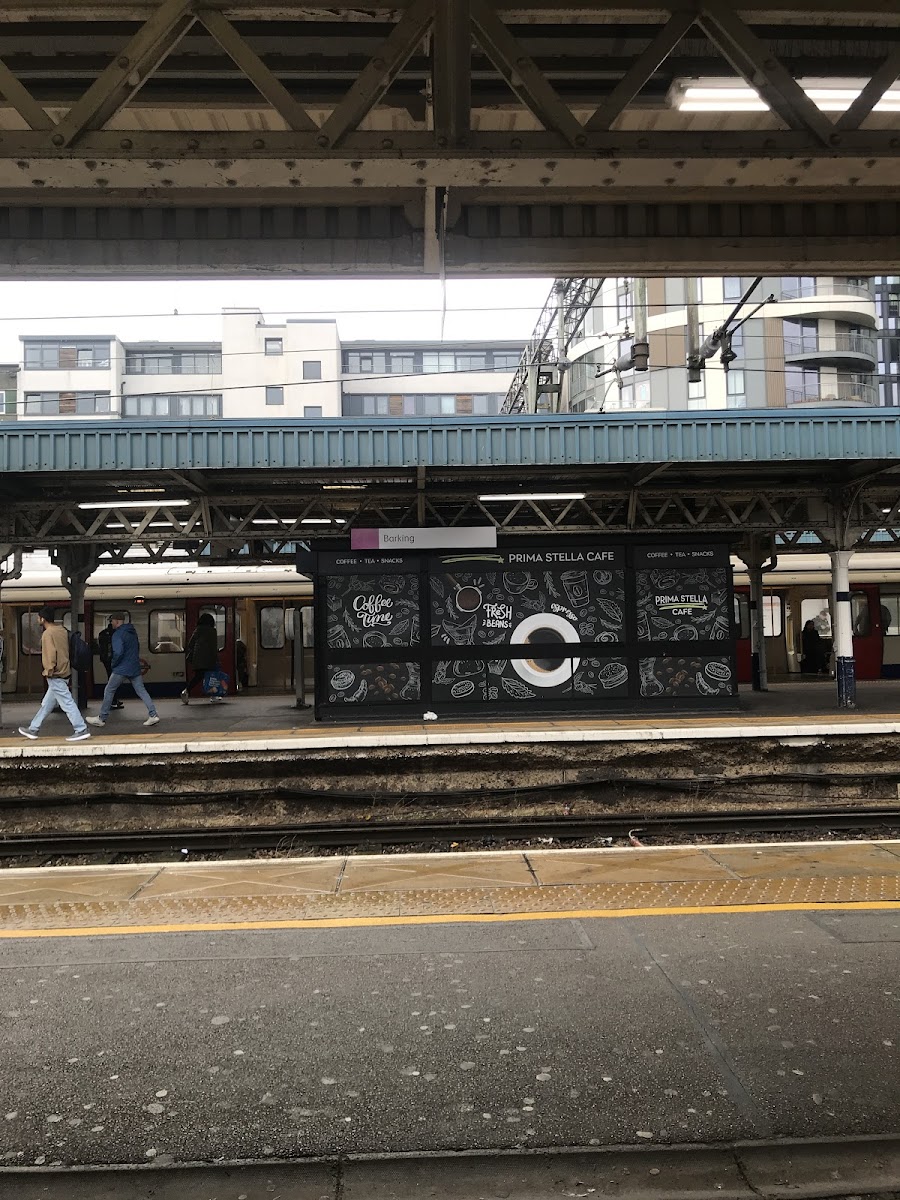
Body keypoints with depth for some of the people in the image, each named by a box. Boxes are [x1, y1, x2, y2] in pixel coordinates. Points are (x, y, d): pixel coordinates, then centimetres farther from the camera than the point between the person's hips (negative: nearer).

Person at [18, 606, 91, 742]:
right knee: (46, 704, 16)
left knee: (67, 703, -7)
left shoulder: (48, 633, -15)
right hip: (64, 672, 10)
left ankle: (81, 730, -7)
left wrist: (49, 671, -14)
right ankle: (33, 729, 26)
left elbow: (51, 654, -22)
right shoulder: (61, 630, 11)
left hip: (55, 675, -10)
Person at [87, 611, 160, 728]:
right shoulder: (132, 632, 14)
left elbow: (118, 652, -24)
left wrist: (113, 663, -8)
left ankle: (101, 718, 12)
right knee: (141, 691, 6)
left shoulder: (118, 634, -14)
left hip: (121, 669, -7)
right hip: (135, 668, 7)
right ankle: (153, 715, -4)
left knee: (109, 691, 5)